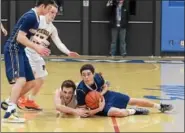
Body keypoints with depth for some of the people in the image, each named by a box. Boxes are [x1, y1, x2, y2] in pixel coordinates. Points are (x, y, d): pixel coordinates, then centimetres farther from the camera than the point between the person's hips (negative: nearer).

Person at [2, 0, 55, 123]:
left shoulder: (36, 18, 14)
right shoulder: (30, 16, -17)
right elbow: (20, 37, -22)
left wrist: (39, 47, 13)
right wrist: (36, 47, -22)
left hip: (20, 50, 10)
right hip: (13, 49, -10)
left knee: (30, 82, 13)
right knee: (21, 80, -25)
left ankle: (10, 103, 23)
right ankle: (9, 113, -31)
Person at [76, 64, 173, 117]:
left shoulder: (98, 77, -22)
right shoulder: (81, 90, -35)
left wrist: (100, 94, -20)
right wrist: (98, 109, -38)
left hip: (107, 95, 5)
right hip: (97, 107, -5)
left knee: (133, 101, 11)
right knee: (120, 112, -31)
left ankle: (160, 106, 32)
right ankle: (134, 111, 6)